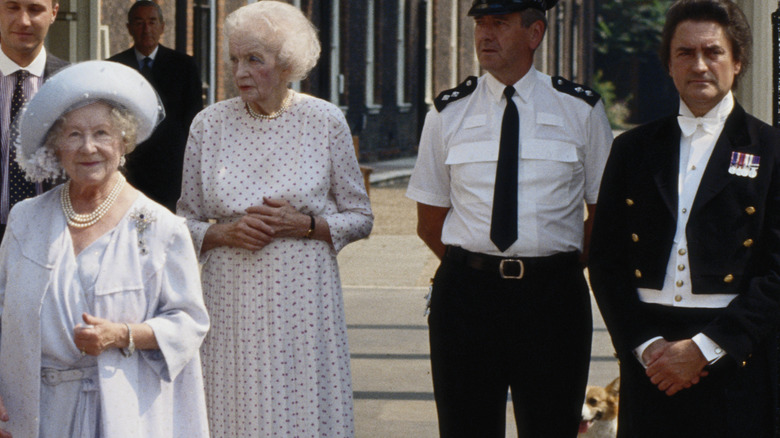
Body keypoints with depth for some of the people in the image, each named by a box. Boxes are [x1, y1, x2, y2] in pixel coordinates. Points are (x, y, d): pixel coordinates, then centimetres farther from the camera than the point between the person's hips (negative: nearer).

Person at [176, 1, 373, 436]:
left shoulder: (326, 121, 1)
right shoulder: (209, 124, 4)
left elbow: (360, 217, 7)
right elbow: (185, 221, 10)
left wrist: (303, 225, -10)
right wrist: (226, 232, -10)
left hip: (304, 299, -1)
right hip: (232, 299, 1)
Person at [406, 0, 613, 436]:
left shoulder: (582, 109, 4)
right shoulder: (448, 113, 6)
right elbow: (430, 222, 11)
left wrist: (565, 267, 6)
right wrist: (475, 270, 5)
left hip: (552, 297, -1)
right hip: (466, 294, 1)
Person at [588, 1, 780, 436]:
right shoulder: (633, 150, 13)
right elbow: (606, 261, 9)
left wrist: (704, 347, -11)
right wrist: (645, 344, -5)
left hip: (736, 363, -2)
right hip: (648, 365, 2)